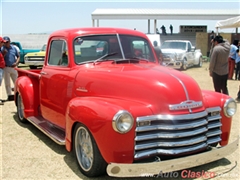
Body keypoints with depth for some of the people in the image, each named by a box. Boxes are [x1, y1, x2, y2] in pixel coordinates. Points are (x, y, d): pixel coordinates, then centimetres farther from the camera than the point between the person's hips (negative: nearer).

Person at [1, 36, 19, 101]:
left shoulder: (13, 48, 7)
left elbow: (18, 56, 13)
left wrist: (16, 63, -3)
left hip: (13, 68, 3)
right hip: (6, 68, -3)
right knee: (7, 83, 3)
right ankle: (10, 95, 8)